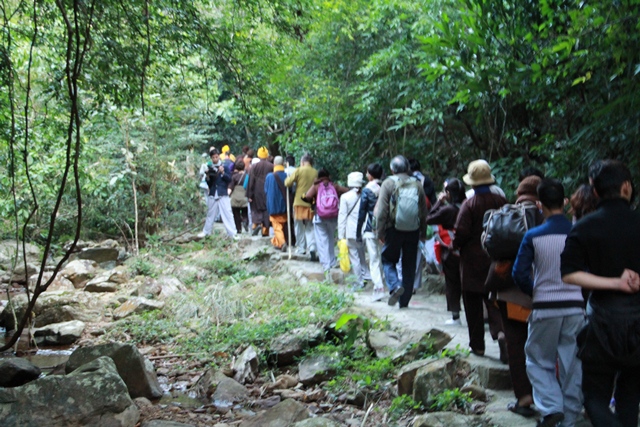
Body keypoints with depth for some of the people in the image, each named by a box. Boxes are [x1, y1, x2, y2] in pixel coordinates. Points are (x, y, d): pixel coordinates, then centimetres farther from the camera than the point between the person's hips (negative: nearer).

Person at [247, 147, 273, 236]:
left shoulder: (254, 167, -5)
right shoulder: (271, 167, -4)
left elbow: (251, 181, -4)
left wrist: (249, 195, 0)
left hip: (257, 193, -1)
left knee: (256, 209, 13)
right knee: (267, 210, 6)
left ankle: (256, 223, -12)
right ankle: (265, 231, 5)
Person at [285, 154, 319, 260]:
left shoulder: (298, 171, -8)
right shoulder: (315, 173, -1)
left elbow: (288, 183, -8)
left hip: (299, 202, -2)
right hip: (311, 203, 2)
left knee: (299, 226, 13)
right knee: (310, 227, 10)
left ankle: (301, 248, 17)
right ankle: (312, 247, -7)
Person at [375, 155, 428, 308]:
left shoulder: (388, 184, -5)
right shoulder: (417, 185, 4)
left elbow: (381, 211, -9)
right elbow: (424, 213, 8)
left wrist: (380, 232, -3)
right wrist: (423, 233, 16)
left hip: (394, 230, -3)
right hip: (413, 232, 3)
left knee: (388, 259, 13)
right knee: (409, 265, 10)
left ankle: (395, 285, -13)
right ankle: (404, 300, 14)